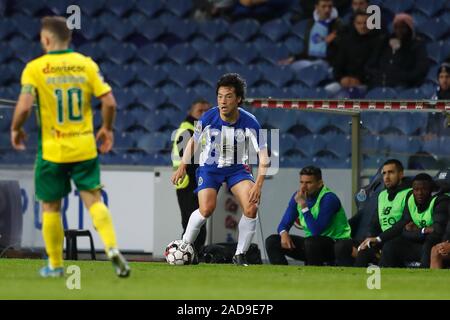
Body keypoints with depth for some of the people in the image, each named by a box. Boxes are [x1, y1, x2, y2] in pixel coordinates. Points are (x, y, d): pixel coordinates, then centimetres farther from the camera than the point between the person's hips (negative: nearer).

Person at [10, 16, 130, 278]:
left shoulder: (35, 68, -7)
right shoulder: (87, 64, 0)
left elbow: (24, 106, -17)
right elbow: (109, 101, -5)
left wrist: (16, 129, 3)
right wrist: (107, 128, 13)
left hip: (52, 150, -2)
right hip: (85, 147, 2)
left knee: (50, 207, 11)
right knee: (93, 200, 4)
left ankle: (55, 265, 18)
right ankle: (112, 248, -18)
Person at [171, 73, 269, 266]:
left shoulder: (250, 123, -21)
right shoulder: (208, 118, -19)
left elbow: (263, 156, -18)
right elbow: (194, 140, 3)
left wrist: (258, 185, -28)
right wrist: (183, 167, 3)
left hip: (237, 168, 1)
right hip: (209, 167, -1)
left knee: (251, 208, -20)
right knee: (207, 209, -23)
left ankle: (240, 256, -5)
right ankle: (184, 245, 1)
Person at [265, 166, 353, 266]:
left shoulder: (329, 198, -21)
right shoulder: (298, 196, 1)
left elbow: (316, 231, -28)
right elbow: (284, 224, 5)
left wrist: (303, 205, -31)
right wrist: (284, 233, -20)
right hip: (312, 245, 7)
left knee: (311, 242, -38)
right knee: (272, 241, -6)